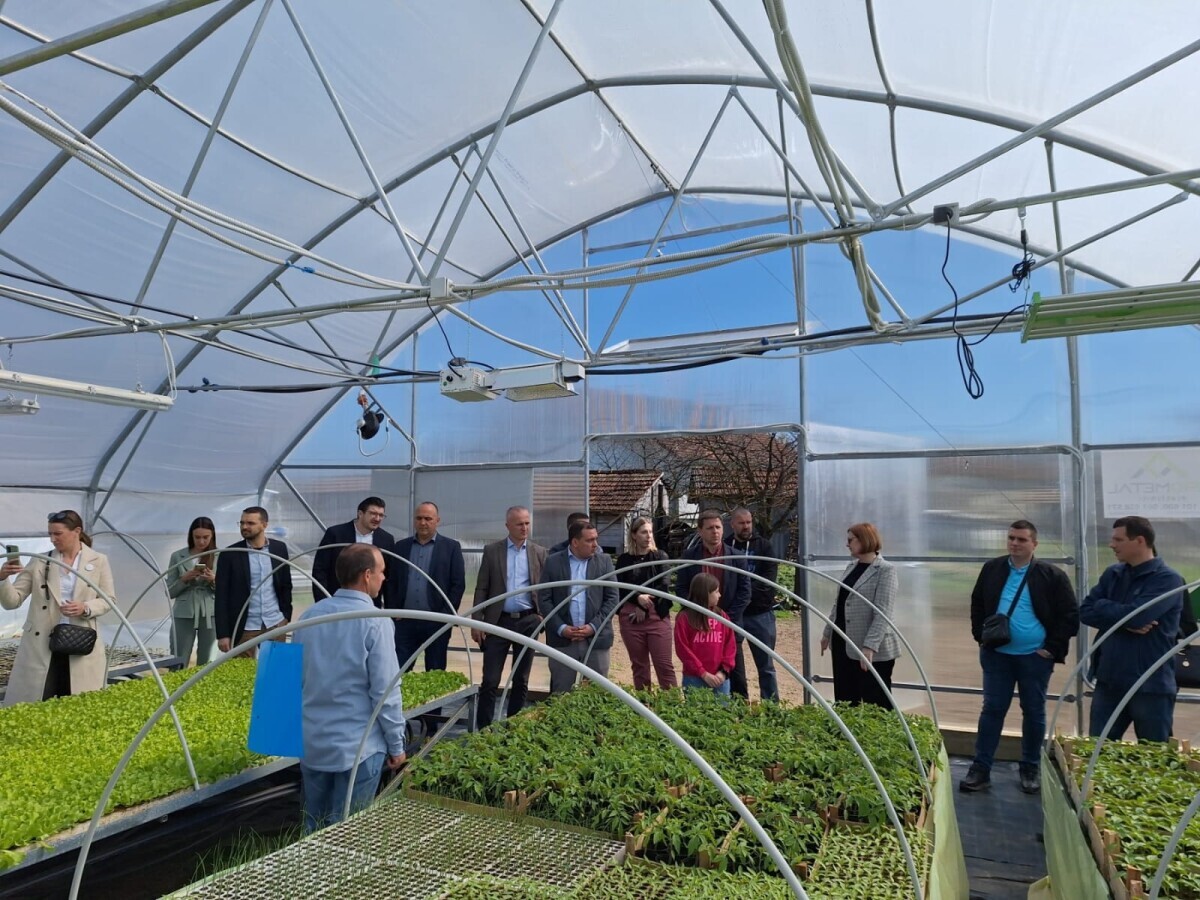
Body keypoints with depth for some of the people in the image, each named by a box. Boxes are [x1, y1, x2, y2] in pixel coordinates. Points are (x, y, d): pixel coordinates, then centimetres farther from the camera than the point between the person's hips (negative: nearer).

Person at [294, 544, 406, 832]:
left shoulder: (309, 615, 1)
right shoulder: (375, 622, -18)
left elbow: (297, 677, 11)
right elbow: (385, 691, -17)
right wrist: (396, 744, -6)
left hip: (312, 743, 6)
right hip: (358, 746, -6)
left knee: (314, 831, 19)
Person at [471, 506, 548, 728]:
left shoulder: (540, 552, 5)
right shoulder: (492, 550, 2)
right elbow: (481, 589, 2)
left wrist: (542, 615, -5)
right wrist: (477, 622, -3)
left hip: (528, 621, 1)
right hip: (498, 621, -1)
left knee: (521, 680, 10)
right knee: (490, 680, 1)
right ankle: (483, 728, 12)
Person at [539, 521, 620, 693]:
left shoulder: (604, 561, 5)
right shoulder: (553, 562, 3)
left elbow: (613, 598, 2)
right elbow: (544, 599, 0)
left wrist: (594, 626, -9)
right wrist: (561, 628, -10)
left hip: (596, 638, 1)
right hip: (562, 639, 0)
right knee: (560, 695, 7)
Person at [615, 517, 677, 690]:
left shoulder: (660, 556, 6)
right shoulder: (624, 559, 7)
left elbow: (664, 585, -4)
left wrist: (644, 608, -11)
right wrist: (638, 598, -18)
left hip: (657, 616, -1)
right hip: (631, 618, 1)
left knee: (664, 665, -4)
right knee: (639, 665, 8)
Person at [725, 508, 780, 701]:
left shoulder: (763, 545, 3)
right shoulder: (724, 546, 2)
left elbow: (769, 578, -7)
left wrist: (748, 593, -18)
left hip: (760, 613, 0)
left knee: (766, 665, 7)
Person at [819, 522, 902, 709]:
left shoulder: (885, 570, -12)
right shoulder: (851, 567, 11)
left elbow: (883, 612, -20)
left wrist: (870, 646, -27)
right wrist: (827, 633, 19)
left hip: (873, 651, -7)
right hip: (843, 644, 7)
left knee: (876, 705, 3)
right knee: (844, 701, 15)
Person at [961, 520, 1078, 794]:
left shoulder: (1052, 576, -6)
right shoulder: (992, 569, 3)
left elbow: (1070, 616, -2)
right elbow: (977, 606, 13)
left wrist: (1053, 648, -6)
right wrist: (981, 637, 5)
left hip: (1035, 657, -1)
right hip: (997, 654, 2)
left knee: (1034, 713, 11)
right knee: (992, 709, 5)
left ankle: (1030, 769, 27)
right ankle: (980, 769, 10)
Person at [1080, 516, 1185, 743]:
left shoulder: (1168, 579, -10)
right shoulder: (1113, 574, 9)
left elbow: (1136, 615, -23)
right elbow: (1085, 612, 1)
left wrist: (1103, 607, -5)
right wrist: (1125, 623, -15)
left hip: (1150, 685, -5)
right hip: (1109, 680, 5)